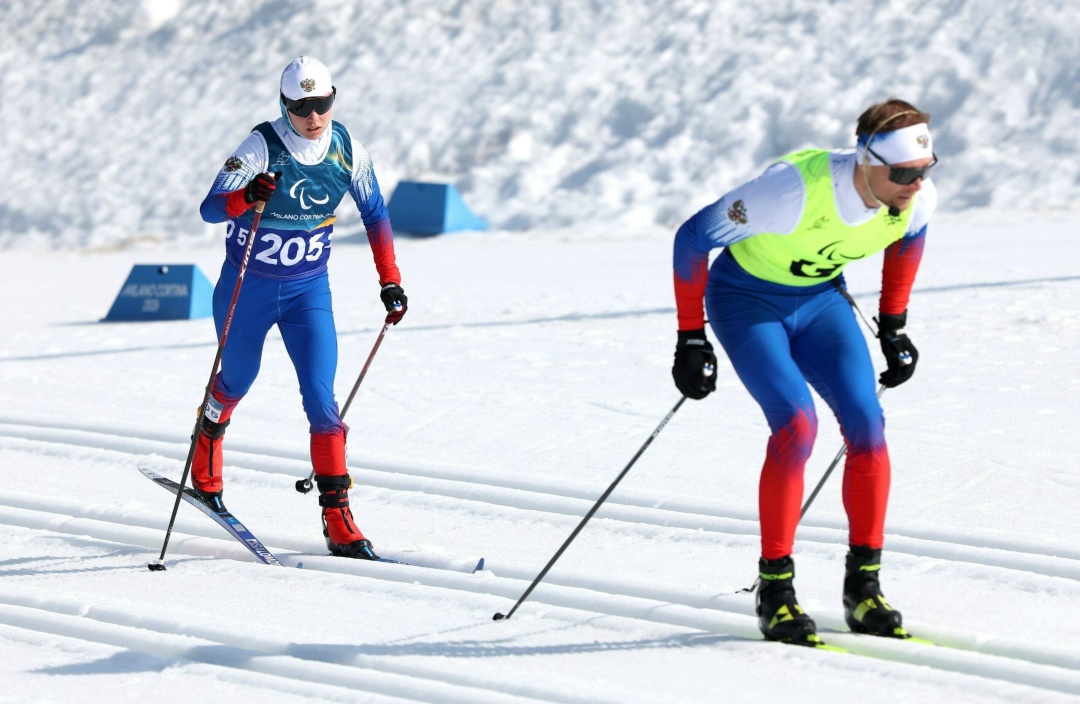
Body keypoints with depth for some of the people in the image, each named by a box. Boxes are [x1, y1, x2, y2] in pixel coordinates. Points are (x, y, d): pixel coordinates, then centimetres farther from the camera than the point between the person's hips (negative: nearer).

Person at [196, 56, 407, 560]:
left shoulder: (346, 149, -10)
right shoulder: (262, 147, -21)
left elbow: (374, 212, 6)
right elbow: (209, 208, -30)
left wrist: (390, 281, 3)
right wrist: (247, 196, -51)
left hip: (309, 291, 2)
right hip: (247, 289, -2)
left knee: (321, 400, -11)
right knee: (236, 380, 19)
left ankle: (338, 520, -11)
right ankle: (204, 465, 51)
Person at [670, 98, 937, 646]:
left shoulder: (917, 198, -20)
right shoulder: (796, 189, -37)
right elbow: (694, 237, -24)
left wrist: (892, 325, 10)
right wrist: (690, 338, -19)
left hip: (821, 297, 5)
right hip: (747, 299, -5)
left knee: (866, 425, -13)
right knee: (797, 423, -24)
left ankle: (863, 589, -2)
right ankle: (774, 590, -12)